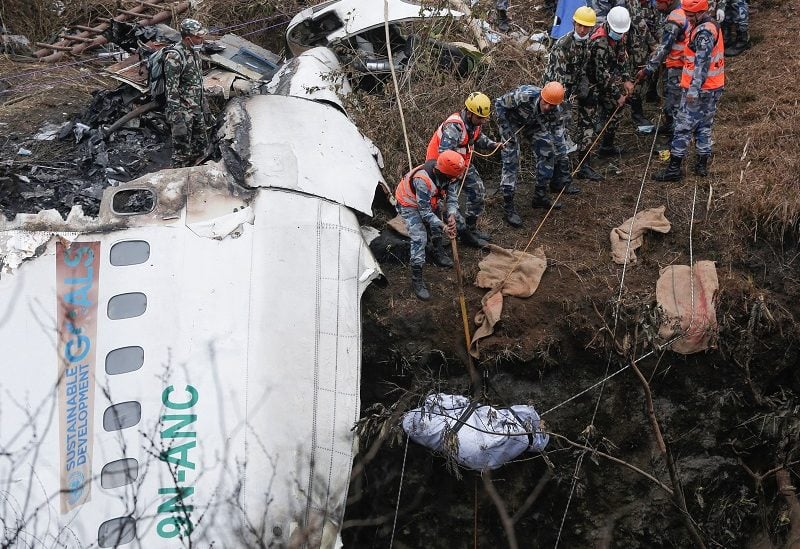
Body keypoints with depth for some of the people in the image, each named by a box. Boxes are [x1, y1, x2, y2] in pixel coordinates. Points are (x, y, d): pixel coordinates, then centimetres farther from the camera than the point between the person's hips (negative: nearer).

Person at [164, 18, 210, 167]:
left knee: (201, 146, 16)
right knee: (182, 150, -3)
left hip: (196, 110, 9)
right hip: (182, 110, -9)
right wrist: (176, 115, -27)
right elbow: (171, 88, -23)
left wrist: (203, 105, 22)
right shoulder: (175, 56, -20)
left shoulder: (194, 52, 9)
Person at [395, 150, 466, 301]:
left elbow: (452, 198, -16)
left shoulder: (449, 175, -24)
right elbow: (425, 211, -33)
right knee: (419, 238, -16)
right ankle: (416, 280, -11)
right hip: (409, 204, -7)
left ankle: (438, 253, 48)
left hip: (429, 201, 7)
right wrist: (443, 226, -35)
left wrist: (452, 215, -35)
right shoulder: (423, 180, -43)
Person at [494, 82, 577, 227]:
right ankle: (508, 207, -9)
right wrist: (506, 131, -26)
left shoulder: (557, 111, -26)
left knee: (547, 153, -1)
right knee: (511, 160, -13)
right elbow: (499, 103, -26)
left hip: (533, 123, 5)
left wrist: (563, 160, -11)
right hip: (511, 120, -5)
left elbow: (558, 136, -13)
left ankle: (540, 196, 14)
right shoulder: (524, 95, -41)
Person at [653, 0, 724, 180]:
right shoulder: (712, 25, 11)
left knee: (683, 127, -3)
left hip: (699, 90, -10)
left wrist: (693, 90, -27)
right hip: (713, 88, 10)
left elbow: (702, 63, -25)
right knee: (704, 126, 16)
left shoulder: (704, 32, -20)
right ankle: (702, 164, 22)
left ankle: (674, 169, 0)